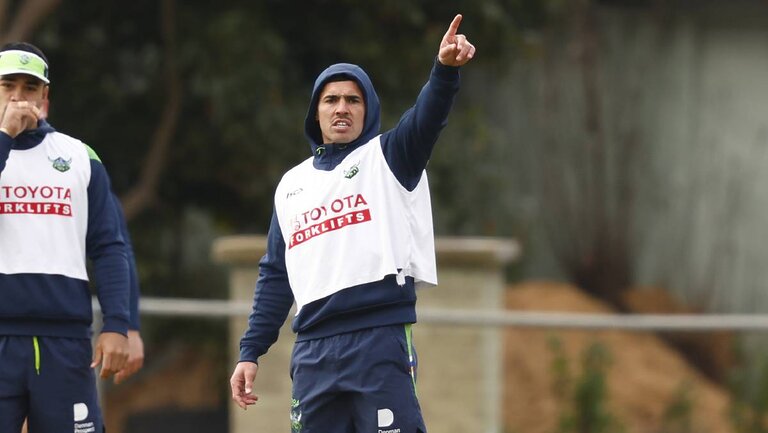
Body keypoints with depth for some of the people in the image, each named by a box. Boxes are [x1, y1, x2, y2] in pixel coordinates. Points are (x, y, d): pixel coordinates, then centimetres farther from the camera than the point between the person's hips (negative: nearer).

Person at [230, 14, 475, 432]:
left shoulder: (386, 158, 7)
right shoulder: (292, 185, 20)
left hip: (380, 340, -5)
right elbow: (275, 277, 22)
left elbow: (426, 118, -14)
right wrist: (250, 353, 15)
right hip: (313, 351, 5)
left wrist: (445, 69, -35)